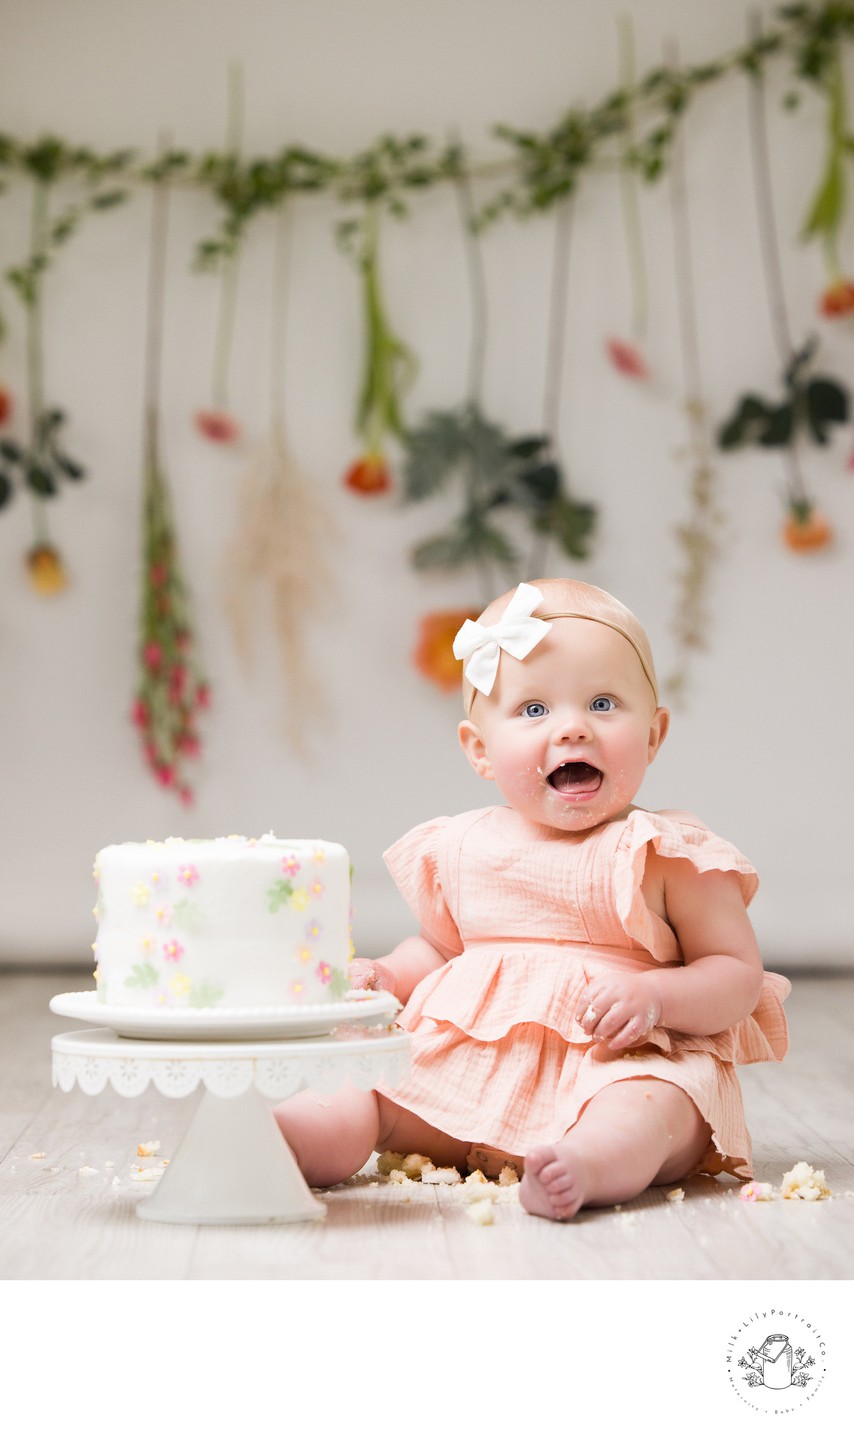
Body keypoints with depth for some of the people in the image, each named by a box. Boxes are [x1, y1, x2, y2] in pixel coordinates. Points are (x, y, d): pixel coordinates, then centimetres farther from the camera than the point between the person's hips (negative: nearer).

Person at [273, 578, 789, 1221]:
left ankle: (587, 1164, -64)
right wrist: (386, 976, 7)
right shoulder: (458, 849, 11)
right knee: (359, 1089, -13)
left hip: (621, 1065, -5)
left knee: (648, 1107, -37)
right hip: (467, 1062, 5)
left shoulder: (670, 856, -2)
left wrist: (653, 994, -20)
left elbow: (739, 976, -2)